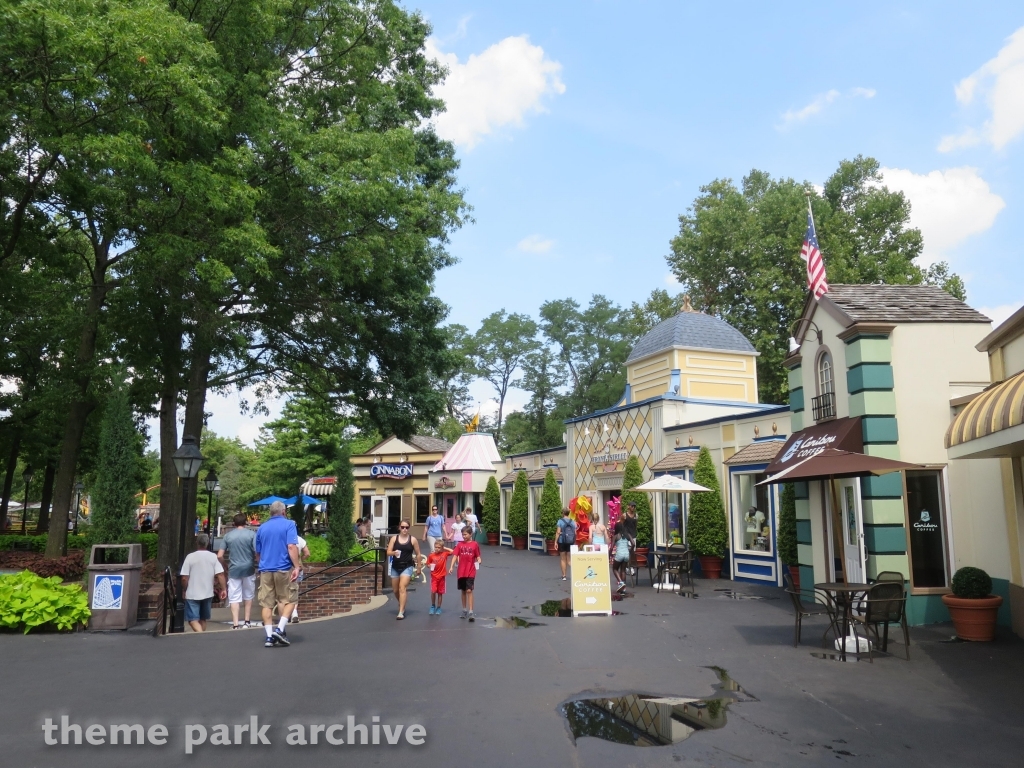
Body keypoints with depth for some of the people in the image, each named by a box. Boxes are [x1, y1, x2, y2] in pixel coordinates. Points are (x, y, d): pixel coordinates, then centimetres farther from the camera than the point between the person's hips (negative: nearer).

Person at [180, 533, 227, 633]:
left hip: (192, 595, -3)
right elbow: (220, 575, -9)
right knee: (203, 619, 19)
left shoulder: (190, 557, -10)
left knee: (193, 620, -1)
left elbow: (184, 578, -10)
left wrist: (185, 590, 6)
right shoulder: (213, 557, -3)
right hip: (208, 594, 4)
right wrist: (223, 589, 1)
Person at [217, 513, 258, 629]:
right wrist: (256, 561, 7)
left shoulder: (227, 536, 3)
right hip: (248, 568, 0)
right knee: (248, 596, 15)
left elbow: (219, 556, -1)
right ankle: (247, 622, 19)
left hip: (234, 569, 0)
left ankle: (235, 624, -2)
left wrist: (225, 566, 15)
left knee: (234, 598, 3)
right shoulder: (251, 534, -3)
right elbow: (257, 552, -11)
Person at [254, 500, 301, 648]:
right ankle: (280, 629, -4)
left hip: (265, 570, 4)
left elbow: (257, 552, 19)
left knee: (267, 604, 6)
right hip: (284, 569, -4)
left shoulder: (262, 528, 11)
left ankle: (269, 636, 3)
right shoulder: (289, 524, -3)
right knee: (288, 600, 9)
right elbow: (292, 547, -16)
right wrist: (296, 567, -15)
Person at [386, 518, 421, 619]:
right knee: (396, 590, 14)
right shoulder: (394, 538, 0)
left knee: (402, 588, -17)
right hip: (395, 566, 3)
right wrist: (394, 552, -23)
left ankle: (401, 612, -15)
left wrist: (418, 567, 8)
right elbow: (388, 552, -2)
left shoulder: (413, 539, -3)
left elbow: (418, 554, 5)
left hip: (407, 566, -3)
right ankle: (402, 605, 42)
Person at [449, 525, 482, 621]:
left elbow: (478, 557, 2)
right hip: (461, 572, 3)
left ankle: (471, 612, -9)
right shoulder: (460, 544, 4)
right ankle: (464, 610, 25)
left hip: (471, 572, -3)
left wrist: (479, 561, -20)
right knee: (463, 591, 13)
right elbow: (455, 556, -2)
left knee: (469, 591, -10)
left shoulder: (475, 544, -2)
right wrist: (451, 567, -12)